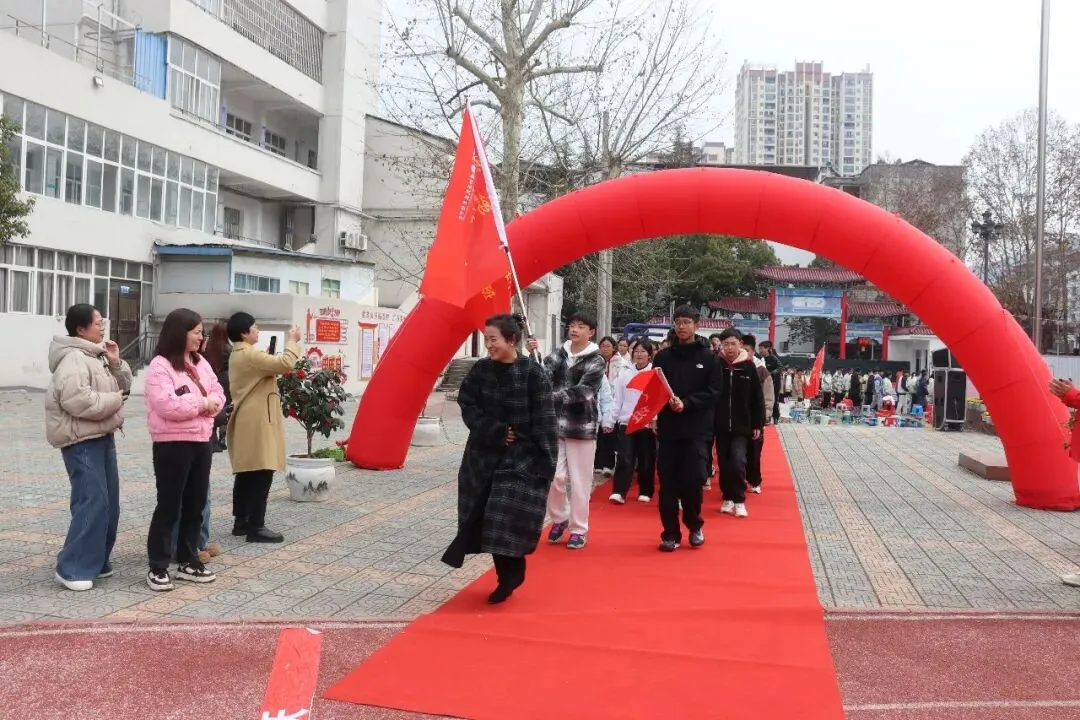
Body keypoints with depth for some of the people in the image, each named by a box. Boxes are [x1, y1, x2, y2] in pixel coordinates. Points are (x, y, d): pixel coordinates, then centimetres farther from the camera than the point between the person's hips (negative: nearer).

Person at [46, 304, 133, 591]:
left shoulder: (98, 356, 15)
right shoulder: (73, 359, -16)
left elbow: (123, 385, 18)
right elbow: (77, 400, -29)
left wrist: (116, 363, 1)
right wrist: (114, 401, -17)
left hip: (102, 437, 10)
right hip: (81, 441, -10)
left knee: (109, 503, 12)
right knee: (93, 503, -13)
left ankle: (96, 561, 22)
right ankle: (73, 568, -5)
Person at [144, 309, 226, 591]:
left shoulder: (201, 363, 13)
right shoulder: (160, 365, -12)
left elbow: (218, 394, 12)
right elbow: (166, 405, -23)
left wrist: (211, 404, -10)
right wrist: (202, 403, -12)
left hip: (202, 441, 8)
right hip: (172, 444, -8)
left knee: (196, 504, 13)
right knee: (169, 506, -1)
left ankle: (187, 560, 25)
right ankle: (157, 568, 9)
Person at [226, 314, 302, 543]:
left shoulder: (237, 355, 16)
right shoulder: (249, 355, -17)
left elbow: (269, 367, 20)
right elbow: (284, 364, -25)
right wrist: (292, 341, -10)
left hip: (246, 421, 11)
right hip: (258, 422, -11)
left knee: (246, 472, 14)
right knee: (261, 473, -9)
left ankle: (241, 521, 20)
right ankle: (256, 527, -7)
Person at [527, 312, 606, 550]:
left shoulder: (596, 361, -4)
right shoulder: (559, 354, 8)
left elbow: (581, 391, -17)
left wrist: (551, 396, -26)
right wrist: (532, 355, -24)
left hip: (582, 427, -3)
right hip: (555, 425, 3)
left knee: (579, 480, 3)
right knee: (554, 476, 0)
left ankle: (579, 529, 17)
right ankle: (559, 519, 24)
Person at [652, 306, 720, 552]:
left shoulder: (708, 357, 3)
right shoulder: (663, 357, 8)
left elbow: (713, 393, -3)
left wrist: (687, 403, -16)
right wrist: (668, 401, -15)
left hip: (698, 429, -2)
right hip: (668, 428, 2)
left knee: (694, 479, -7)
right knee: (668, 483, 2)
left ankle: (694, 525, 19)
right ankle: (671, 533, 14)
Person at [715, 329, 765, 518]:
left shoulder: (749, 367, -3)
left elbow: (757, 398, 2)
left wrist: (758, 424, 1)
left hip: (742, 425, -1)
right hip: (720, 425, 1)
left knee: (738, 460, -11)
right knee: (724, 463, 9)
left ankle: (739, 499, 2)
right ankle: (727, 497, 24)